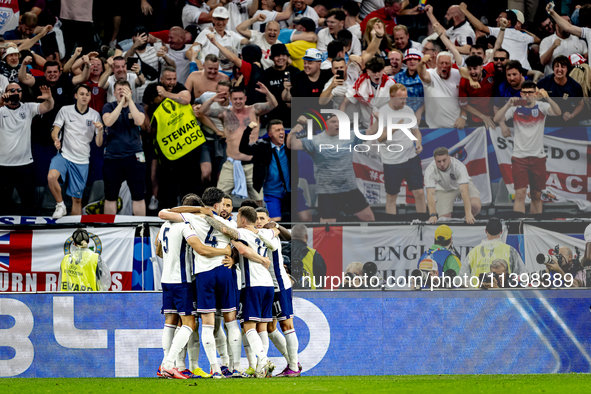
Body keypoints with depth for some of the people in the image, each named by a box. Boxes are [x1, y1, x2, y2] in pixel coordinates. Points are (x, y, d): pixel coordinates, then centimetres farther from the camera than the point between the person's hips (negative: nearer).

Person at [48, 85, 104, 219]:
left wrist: (100, 130, -17)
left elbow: (99, 143, 3)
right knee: (51, 177, -32)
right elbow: (55, 131, 1)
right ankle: (60, 206, -10)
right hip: (64, 155, -2)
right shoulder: (65, 111, 0)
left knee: (77, 198, 4)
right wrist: (56, 139, -22)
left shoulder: (95, 115, 4)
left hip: (82, 161, 2)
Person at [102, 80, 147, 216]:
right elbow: (108, 122, -14)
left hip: (134, 157, 0)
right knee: (110, 196, 7)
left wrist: (130, 100, -12)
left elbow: (139, 121, -14)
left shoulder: (137, 108, 7)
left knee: (138, 196, -1)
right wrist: (121, 102, -14)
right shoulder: (109, 107, 6)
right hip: (112, 157, 0)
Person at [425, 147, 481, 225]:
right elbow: (430, 193, -36)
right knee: (444, 217, -18)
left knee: (475, 205, -27)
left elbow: (464, 190, -44)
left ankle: (468, 221, 5)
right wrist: (432, 215, -50)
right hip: (444, 189, 1)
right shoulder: (430, 171, -31)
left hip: (464, 185, -1)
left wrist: (468, 213, -52)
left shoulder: (459, 166, -36)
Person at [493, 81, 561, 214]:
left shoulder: (541, 107, 0)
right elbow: (497, 119, -10)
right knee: (520, 193, -13)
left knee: (537, 196, 8)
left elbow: (557, 112, -18)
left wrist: (547, 98, -36)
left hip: (538, 157, 2)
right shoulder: (515, 108, 1)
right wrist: (508, 104, -26)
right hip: (519, 157, -2)